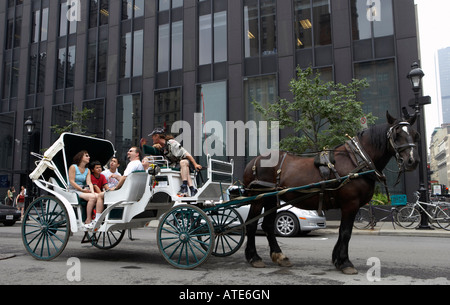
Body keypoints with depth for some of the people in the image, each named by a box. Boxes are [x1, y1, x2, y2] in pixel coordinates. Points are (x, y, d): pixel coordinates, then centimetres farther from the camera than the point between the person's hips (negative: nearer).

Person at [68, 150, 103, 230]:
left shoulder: (87, 170, 18)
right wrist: (82, 189, -16)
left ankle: (97, 219, -31)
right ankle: (88, 220, -24)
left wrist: (92, 191, -14)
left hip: (84, 190, 6)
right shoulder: (73, 167, 1)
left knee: (99, 196, -24)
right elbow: (72, 181, -8)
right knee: (92, 197, -31)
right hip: (74, 190, -6)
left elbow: (89, 182, 5)